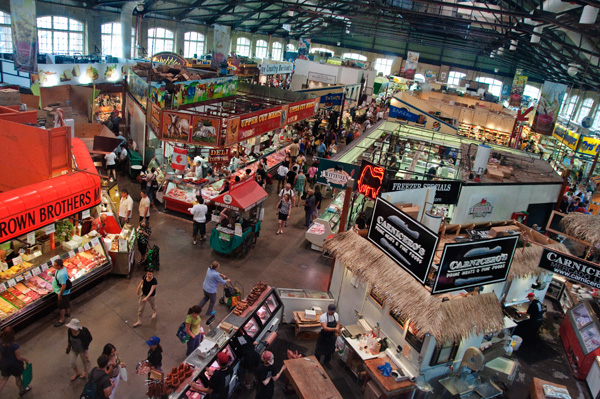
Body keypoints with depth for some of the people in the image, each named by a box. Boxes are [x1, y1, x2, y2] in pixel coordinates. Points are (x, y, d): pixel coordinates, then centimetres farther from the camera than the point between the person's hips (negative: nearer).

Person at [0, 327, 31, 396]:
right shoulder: (14, 345, -32)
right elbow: (19, 357, -22)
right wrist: (25, 359, -4)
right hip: (14, 365, -4)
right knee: (18, 377, 20)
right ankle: (22, 390, 43)